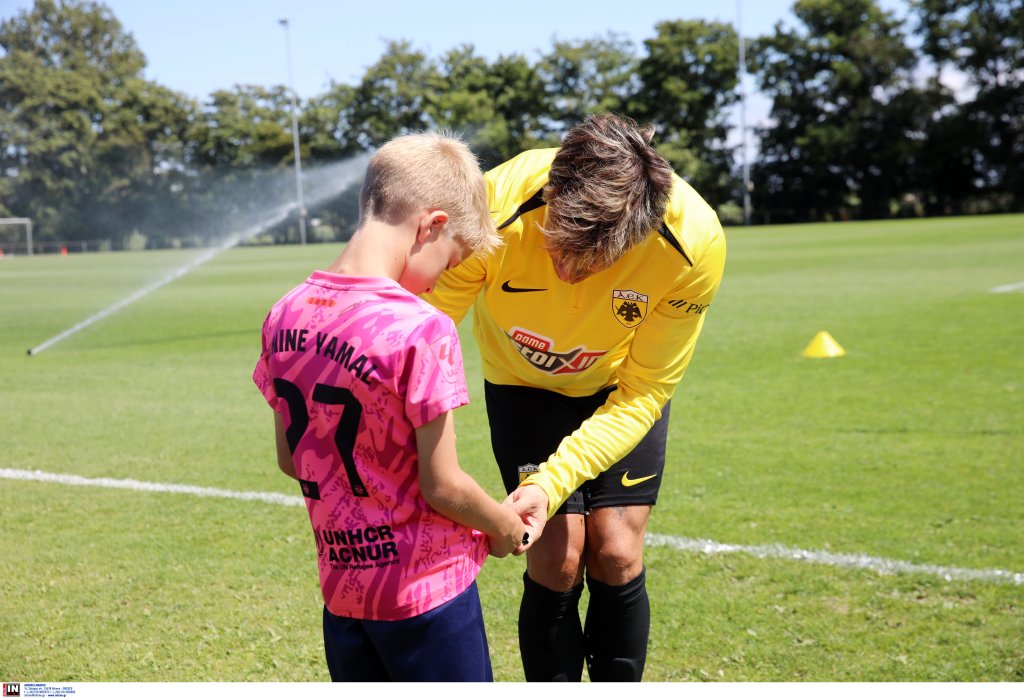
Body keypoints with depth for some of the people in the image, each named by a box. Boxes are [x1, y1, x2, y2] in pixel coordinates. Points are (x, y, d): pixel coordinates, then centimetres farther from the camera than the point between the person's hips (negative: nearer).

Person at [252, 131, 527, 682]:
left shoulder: (285, 316, -1)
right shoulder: (422, 332, -21)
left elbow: (289, 460, 8)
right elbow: (442, 486, -16)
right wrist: (502, 525, 2)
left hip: (341, 588, 6)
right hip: (427, 587, -6)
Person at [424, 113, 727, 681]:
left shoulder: (694, 244, -34)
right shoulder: (494, 212, -38)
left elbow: (642, 394, -22)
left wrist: (552, 485, -33)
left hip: (621, 386, 1)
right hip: (525, 386, -1)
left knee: (616, 557, -4)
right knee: (557, 560, -8)